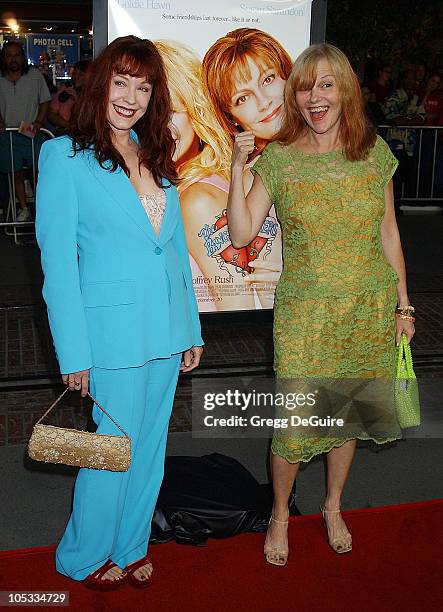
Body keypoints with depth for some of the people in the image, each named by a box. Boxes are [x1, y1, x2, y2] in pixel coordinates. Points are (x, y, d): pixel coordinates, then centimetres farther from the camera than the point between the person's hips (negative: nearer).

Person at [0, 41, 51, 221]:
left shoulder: (35, 75, -1)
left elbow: (44, 101, 2)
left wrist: (38, 122, -11)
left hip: (33, 133, -2)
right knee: (17, 173, 10)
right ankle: (23, 208, 23)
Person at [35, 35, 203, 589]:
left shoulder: (156, 156, 11)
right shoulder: (64, 155, -6)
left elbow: (177, 246, 13)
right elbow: (57, 259, -10)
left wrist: (191, 329, 11)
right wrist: (74, 352, -13)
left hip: (166, 328, 6)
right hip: (113, 330, -6)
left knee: (150, 445, 16)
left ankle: (129, 547, 36)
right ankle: (84, 557, 30)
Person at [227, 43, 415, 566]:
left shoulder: (375, 151, 1)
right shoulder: (278, 158, -4)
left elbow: (388, 234, 7)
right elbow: (241, 234, -8)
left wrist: (403, 304, 7)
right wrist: (237, 168, -18)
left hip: (369, 309, 3)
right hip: (305, 312, -2)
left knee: (348, 413, 15)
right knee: (294, 423, 0)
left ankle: (333, 506, 40)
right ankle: (280, 515, 29)